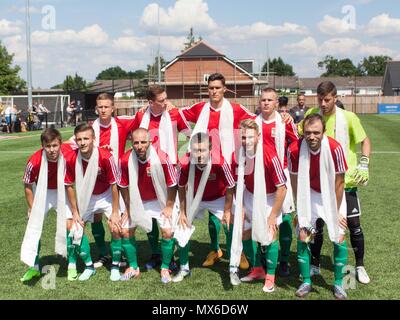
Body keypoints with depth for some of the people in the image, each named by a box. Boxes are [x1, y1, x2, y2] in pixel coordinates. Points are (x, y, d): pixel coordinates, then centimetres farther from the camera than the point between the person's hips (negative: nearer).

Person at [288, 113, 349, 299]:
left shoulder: (334, 148, -28)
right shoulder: (295, 149, -23)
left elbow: (339, 181, -16)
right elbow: (295, 180, -7)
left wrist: (336, 211, -10)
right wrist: (300, 207, -3)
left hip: (332, 195, -1)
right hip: (309, 195, 1)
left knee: (339, 238, -4)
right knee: (303, 237, -1)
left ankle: (339, 283, 15)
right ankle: (306, 282, 16)